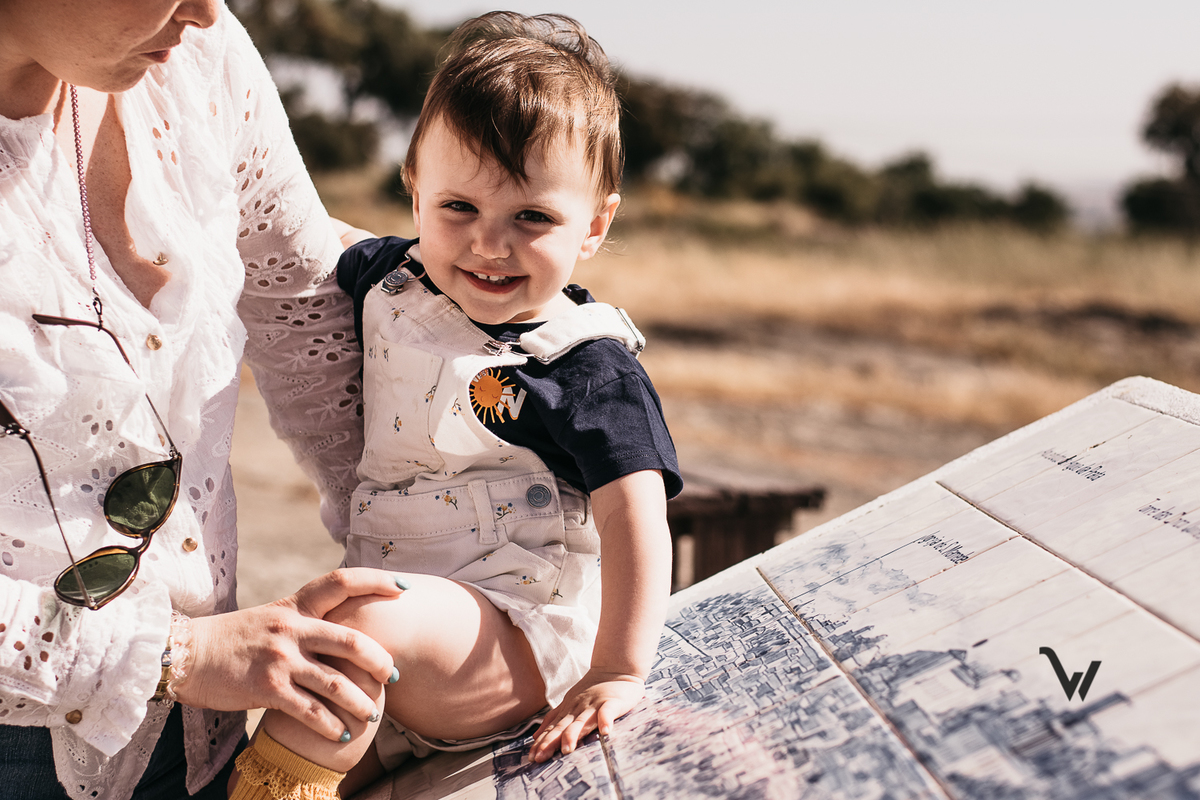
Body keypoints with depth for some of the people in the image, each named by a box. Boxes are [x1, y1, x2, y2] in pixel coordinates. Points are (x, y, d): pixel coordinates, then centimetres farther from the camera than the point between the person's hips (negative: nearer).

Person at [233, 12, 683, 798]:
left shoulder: (588, 370, -15)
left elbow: (633, 510, -18)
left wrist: (617, 674, -23)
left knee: (361, 616, -32)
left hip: (516, 647, -7)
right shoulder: (392, 277, 3)